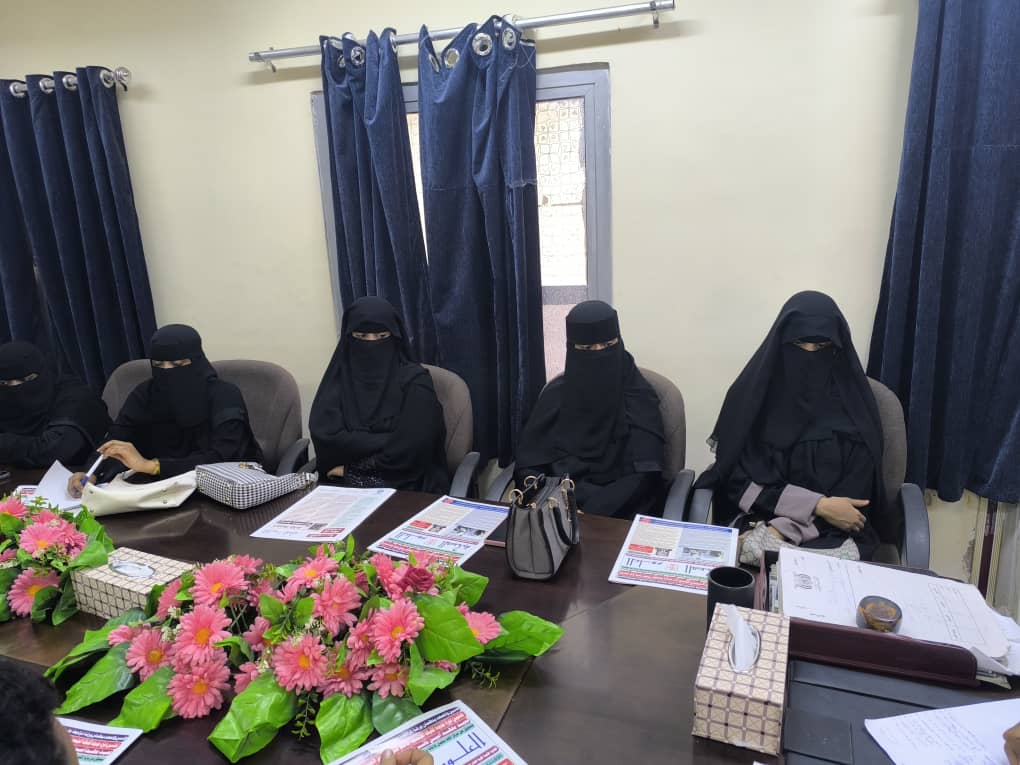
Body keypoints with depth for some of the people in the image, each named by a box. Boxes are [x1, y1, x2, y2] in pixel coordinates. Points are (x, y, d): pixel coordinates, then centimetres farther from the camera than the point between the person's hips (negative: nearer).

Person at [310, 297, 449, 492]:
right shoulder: (338, 377, 5)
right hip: (343, 485, 3)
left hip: (405, 487, -2)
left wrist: (350, 467, -6)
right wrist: (385, 443, -14)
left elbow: (410, 450, -13)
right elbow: (323, 434, -8)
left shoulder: (415, 380, -5)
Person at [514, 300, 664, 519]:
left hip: (619, 515, -2)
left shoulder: (639, 396, -3)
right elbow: (528, 464, 1)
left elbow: (644, 477, -11)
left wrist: (589, 513, -21)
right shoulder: (556, 393, 4)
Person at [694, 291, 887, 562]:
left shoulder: (853, 403, -2)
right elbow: (737, 480, -4)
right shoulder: (752, 393, -2)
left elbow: (855, 493, -6)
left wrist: (780, 532, -18)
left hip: (833, 535, 0)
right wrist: (817, 505, -13)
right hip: (756, 520, 0)